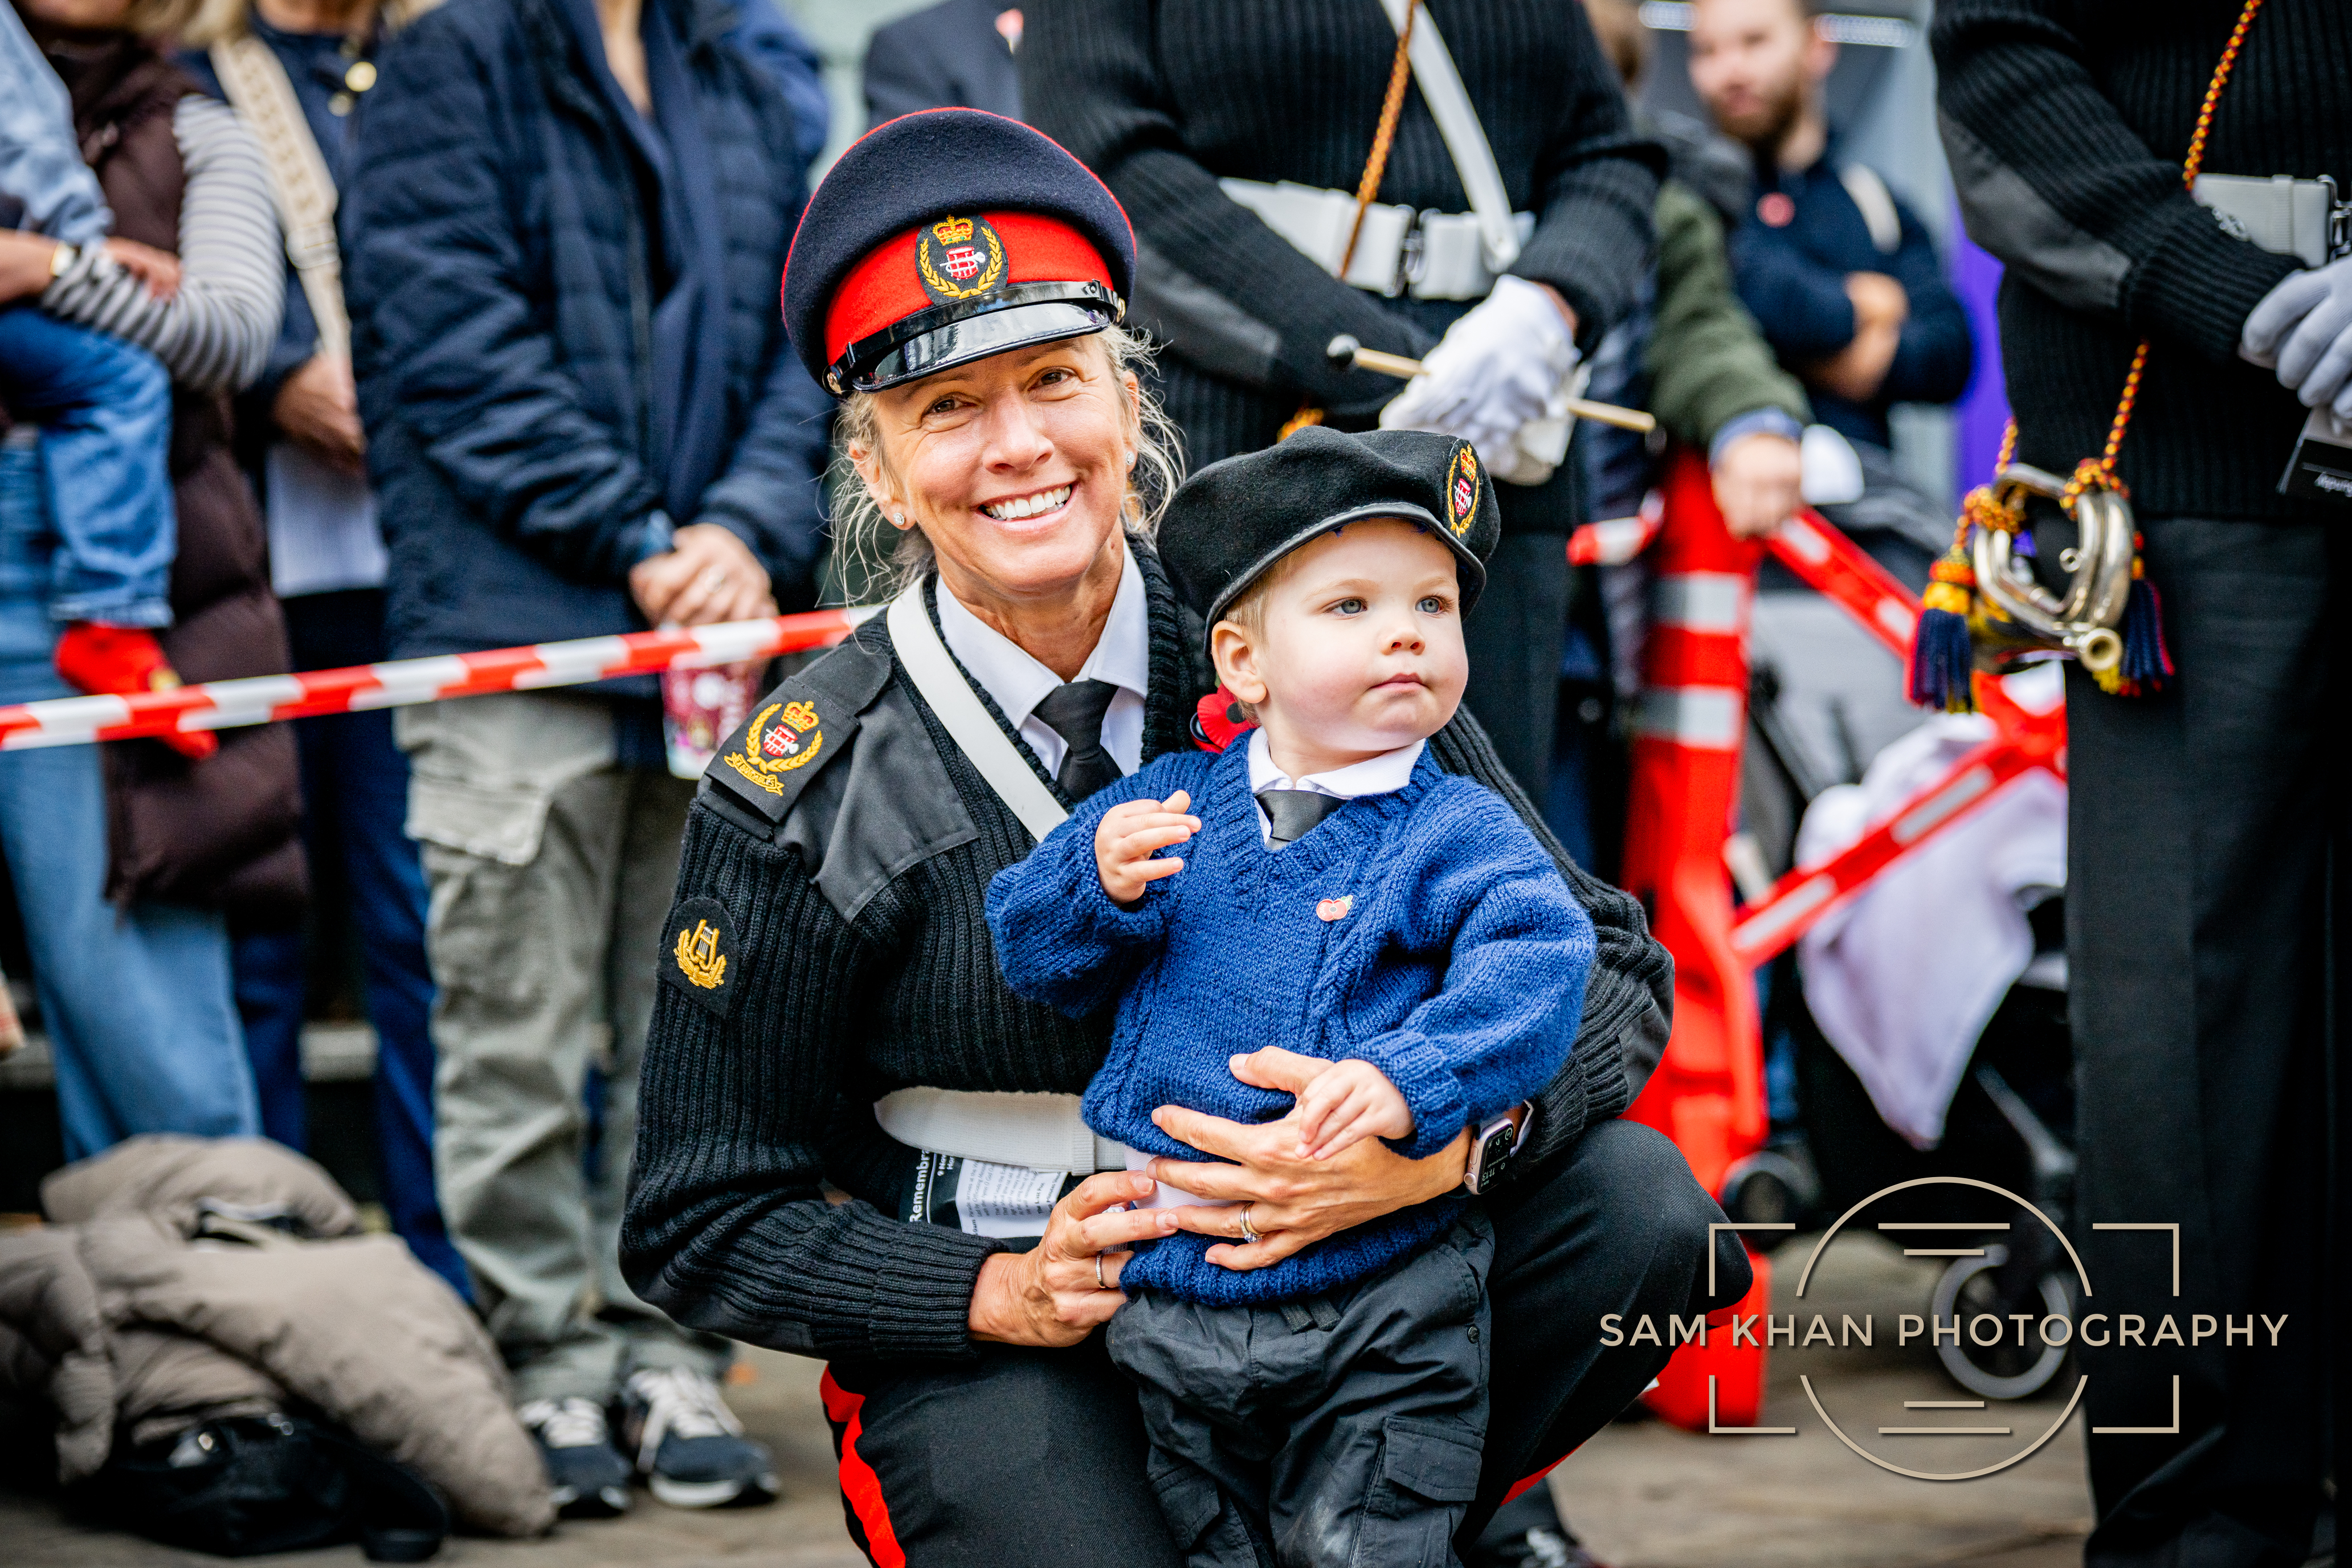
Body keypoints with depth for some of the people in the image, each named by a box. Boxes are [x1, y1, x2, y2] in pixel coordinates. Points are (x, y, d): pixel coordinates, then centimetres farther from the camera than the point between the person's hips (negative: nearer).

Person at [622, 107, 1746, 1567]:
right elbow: (704, 1226, -2)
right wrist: (1005, 1290, -19)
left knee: (1637, 1202, -21)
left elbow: (1606, 963, -6)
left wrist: (1441, 1141, -27)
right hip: (1008, 1344, -2)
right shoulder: (801, 801, -9)